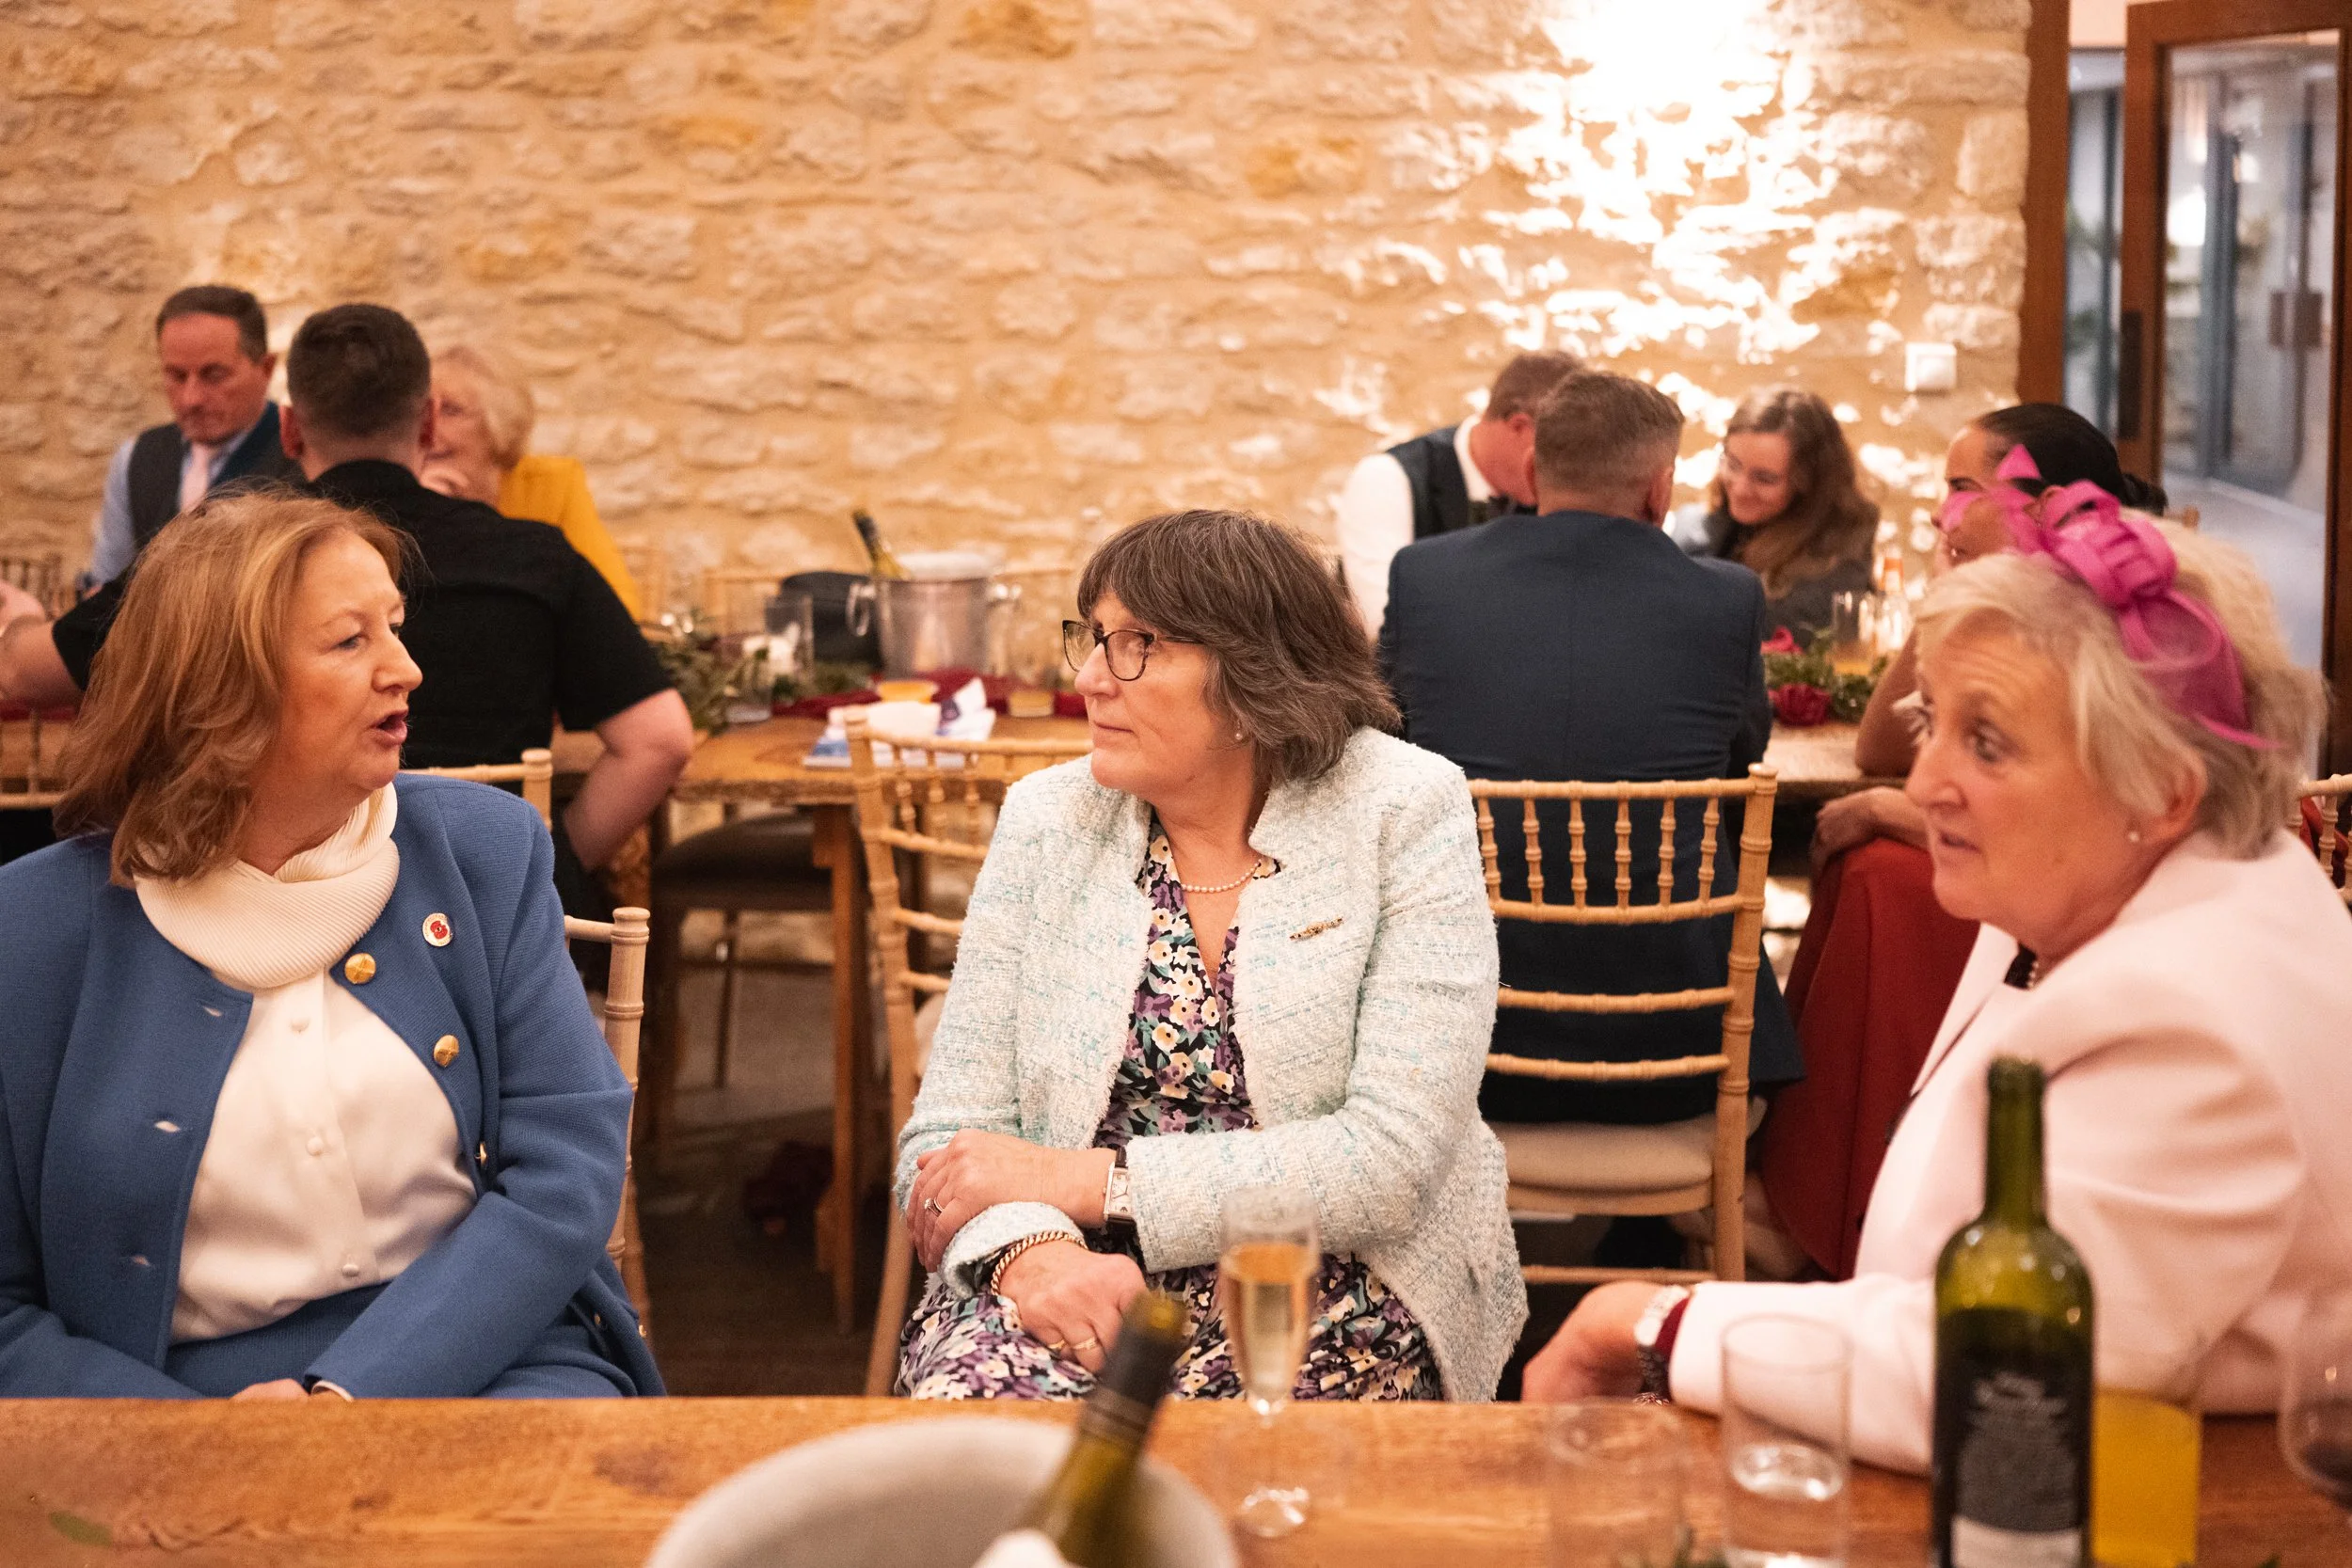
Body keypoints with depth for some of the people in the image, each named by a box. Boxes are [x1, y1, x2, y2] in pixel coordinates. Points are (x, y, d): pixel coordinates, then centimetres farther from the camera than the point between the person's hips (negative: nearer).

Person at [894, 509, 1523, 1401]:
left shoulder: (1404, 816, -7)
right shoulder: (1047, 818, 3)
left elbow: (1395, 1159, -15)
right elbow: (953, 1131, 0)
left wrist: (1077, 1178, -16)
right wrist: (1033, 1249, -24)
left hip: (1335, 1284, -2)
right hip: (1083, 1272, 2)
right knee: (967, 1396, -31)